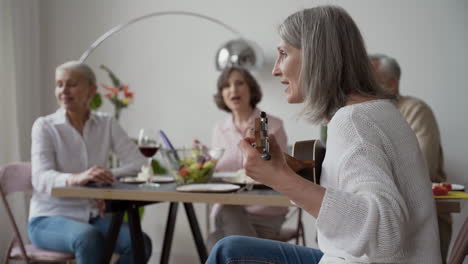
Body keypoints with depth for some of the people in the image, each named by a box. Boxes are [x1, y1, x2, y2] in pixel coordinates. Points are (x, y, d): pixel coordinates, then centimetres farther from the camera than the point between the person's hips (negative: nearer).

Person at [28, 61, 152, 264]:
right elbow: (41, 179, -21)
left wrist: (109, 177, -26)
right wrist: (76, 178, -43)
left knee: (139, 243, -25)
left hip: (94, 216, 3)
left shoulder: (107, 124, 4)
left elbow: (139, 164, -6)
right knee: (89, 238, -36)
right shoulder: (44, 126, -6)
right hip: (50, 219, -3)